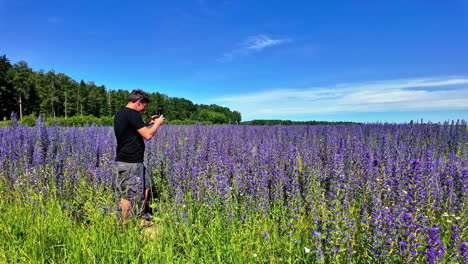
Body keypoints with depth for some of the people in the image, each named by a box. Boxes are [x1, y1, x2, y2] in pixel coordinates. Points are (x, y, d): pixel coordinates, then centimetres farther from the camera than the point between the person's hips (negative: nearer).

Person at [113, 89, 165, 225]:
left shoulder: (119, 114, 14)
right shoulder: (132, 114, -17)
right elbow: (147, 135, -18)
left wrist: (147, 123, 20)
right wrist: (158, 123, -2)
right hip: (130, 162, -10)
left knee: (146, 184, 17)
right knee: (128, 195, 0)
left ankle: (141, 219, 24)